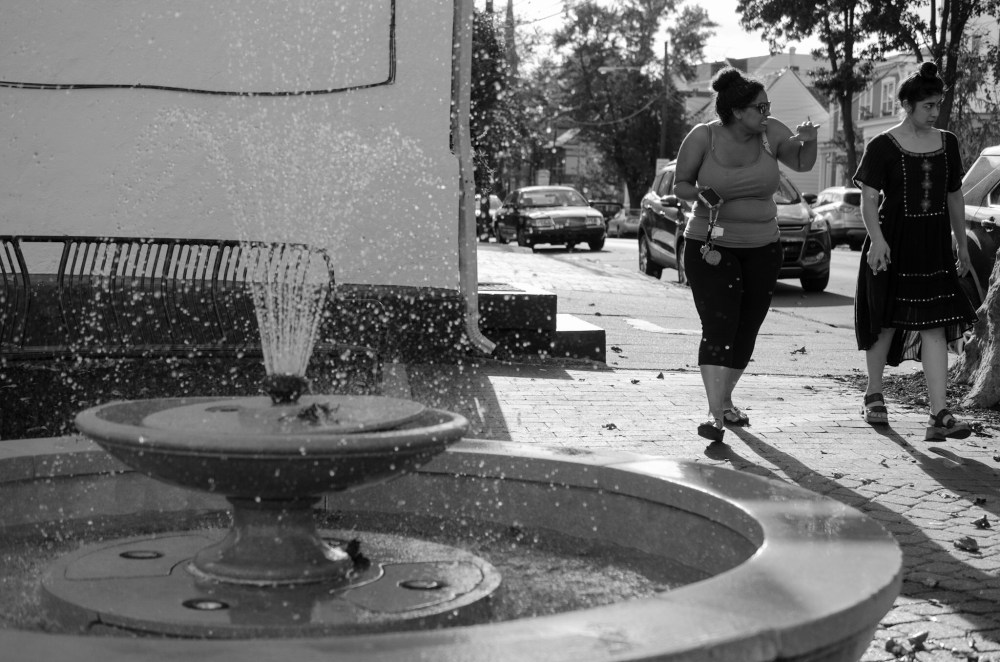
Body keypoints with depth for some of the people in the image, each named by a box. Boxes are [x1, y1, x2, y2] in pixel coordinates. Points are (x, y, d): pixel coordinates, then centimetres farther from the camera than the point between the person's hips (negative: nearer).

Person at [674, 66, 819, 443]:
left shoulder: (770, 133, -2)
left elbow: (802, 164, 11)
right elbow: (680, 185, -1)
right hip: (710, 246, -4)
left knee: (746, 331, 11)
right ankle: (715, 416, -23)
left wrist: (808, 141, -11)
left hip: (762, 249, 4)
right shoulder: (703, 137, -10)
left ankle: (725, 401, 31)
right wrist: (699, 194, -22)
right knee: (718, 326, -17)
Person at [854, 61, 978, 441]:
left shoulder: (947, 144, 10)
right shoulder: (882, 147, -4)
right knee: (887, 321, 8)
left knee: (935, 327, -6)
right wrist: (876, 237, -25)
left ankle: (939, 416, -13)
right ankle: (874, 393, 32)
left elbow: (954, 197, 17)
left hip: (933, 248, 3)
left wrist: (962, 245, 19)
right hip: (893, 245, -3)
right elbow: (868, 198, -10)